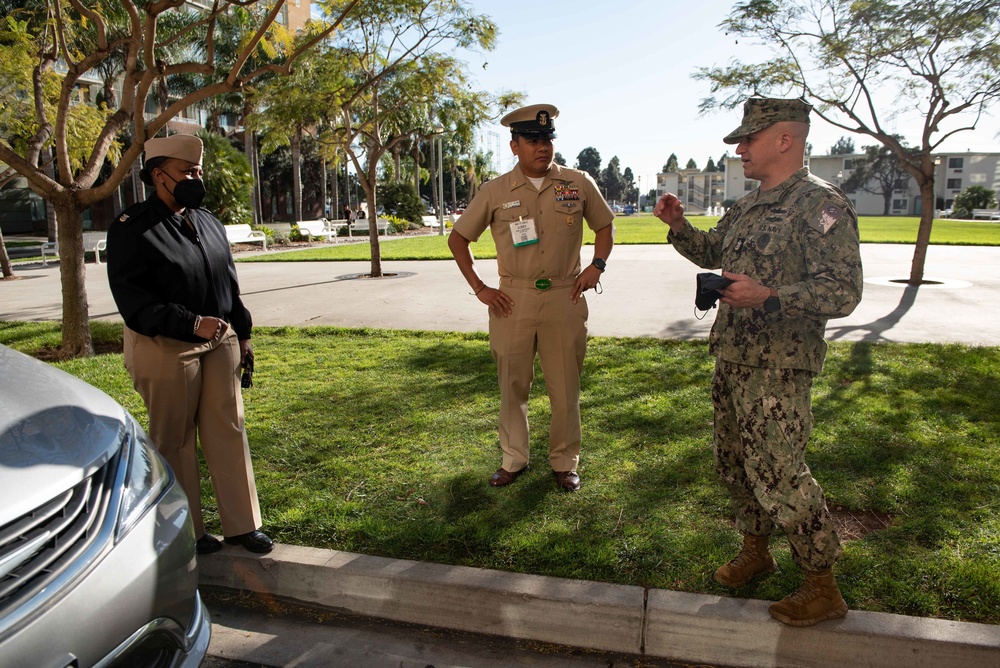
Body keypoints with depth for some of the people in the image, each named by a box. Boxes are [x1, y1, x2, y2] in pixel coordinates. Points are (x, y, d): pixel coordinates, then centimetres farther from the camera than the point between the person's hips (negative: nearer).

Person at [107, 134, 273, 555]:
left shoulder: (208, 223, 11)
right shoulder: (132, 230, -10)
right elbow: (132, 300, -17)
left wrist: (242, 335, 16)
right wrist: (192, 324, -28)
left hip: (219, 343, 6)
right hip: (166, 350, -6)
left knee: (229, 433, 8)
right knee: (175, 442, 7)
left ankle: (242, 525, 19)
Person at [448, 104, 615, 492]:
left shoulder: (578, 184, 3)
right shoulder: (495, 192, 1)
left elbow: (605, 226, 18)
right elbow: (458, 239, 9)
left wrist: (597, 266, 1)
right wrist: (479, 288, 1)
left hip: (564, 297, 0)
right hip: (513, 300, 0)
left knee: (565, 386, 7)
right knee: (512, 384, 9)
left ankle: (564, 462, 24)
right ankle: (514, 459, 26)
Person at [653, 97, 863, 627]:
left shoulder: (820, 204, -13)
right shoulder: (747, 207, 13)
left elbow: (843, 291, -19)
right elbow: (708, 252, 28)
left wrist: (768, 295, -29)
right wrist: (678, 225, 10)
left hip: (778, 368, -9)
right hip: (731, 359, 9)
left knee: (778, 473, -5)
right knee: (734, 463, 17)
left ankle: (824, 590, 14)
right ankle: (755, 551, 38)